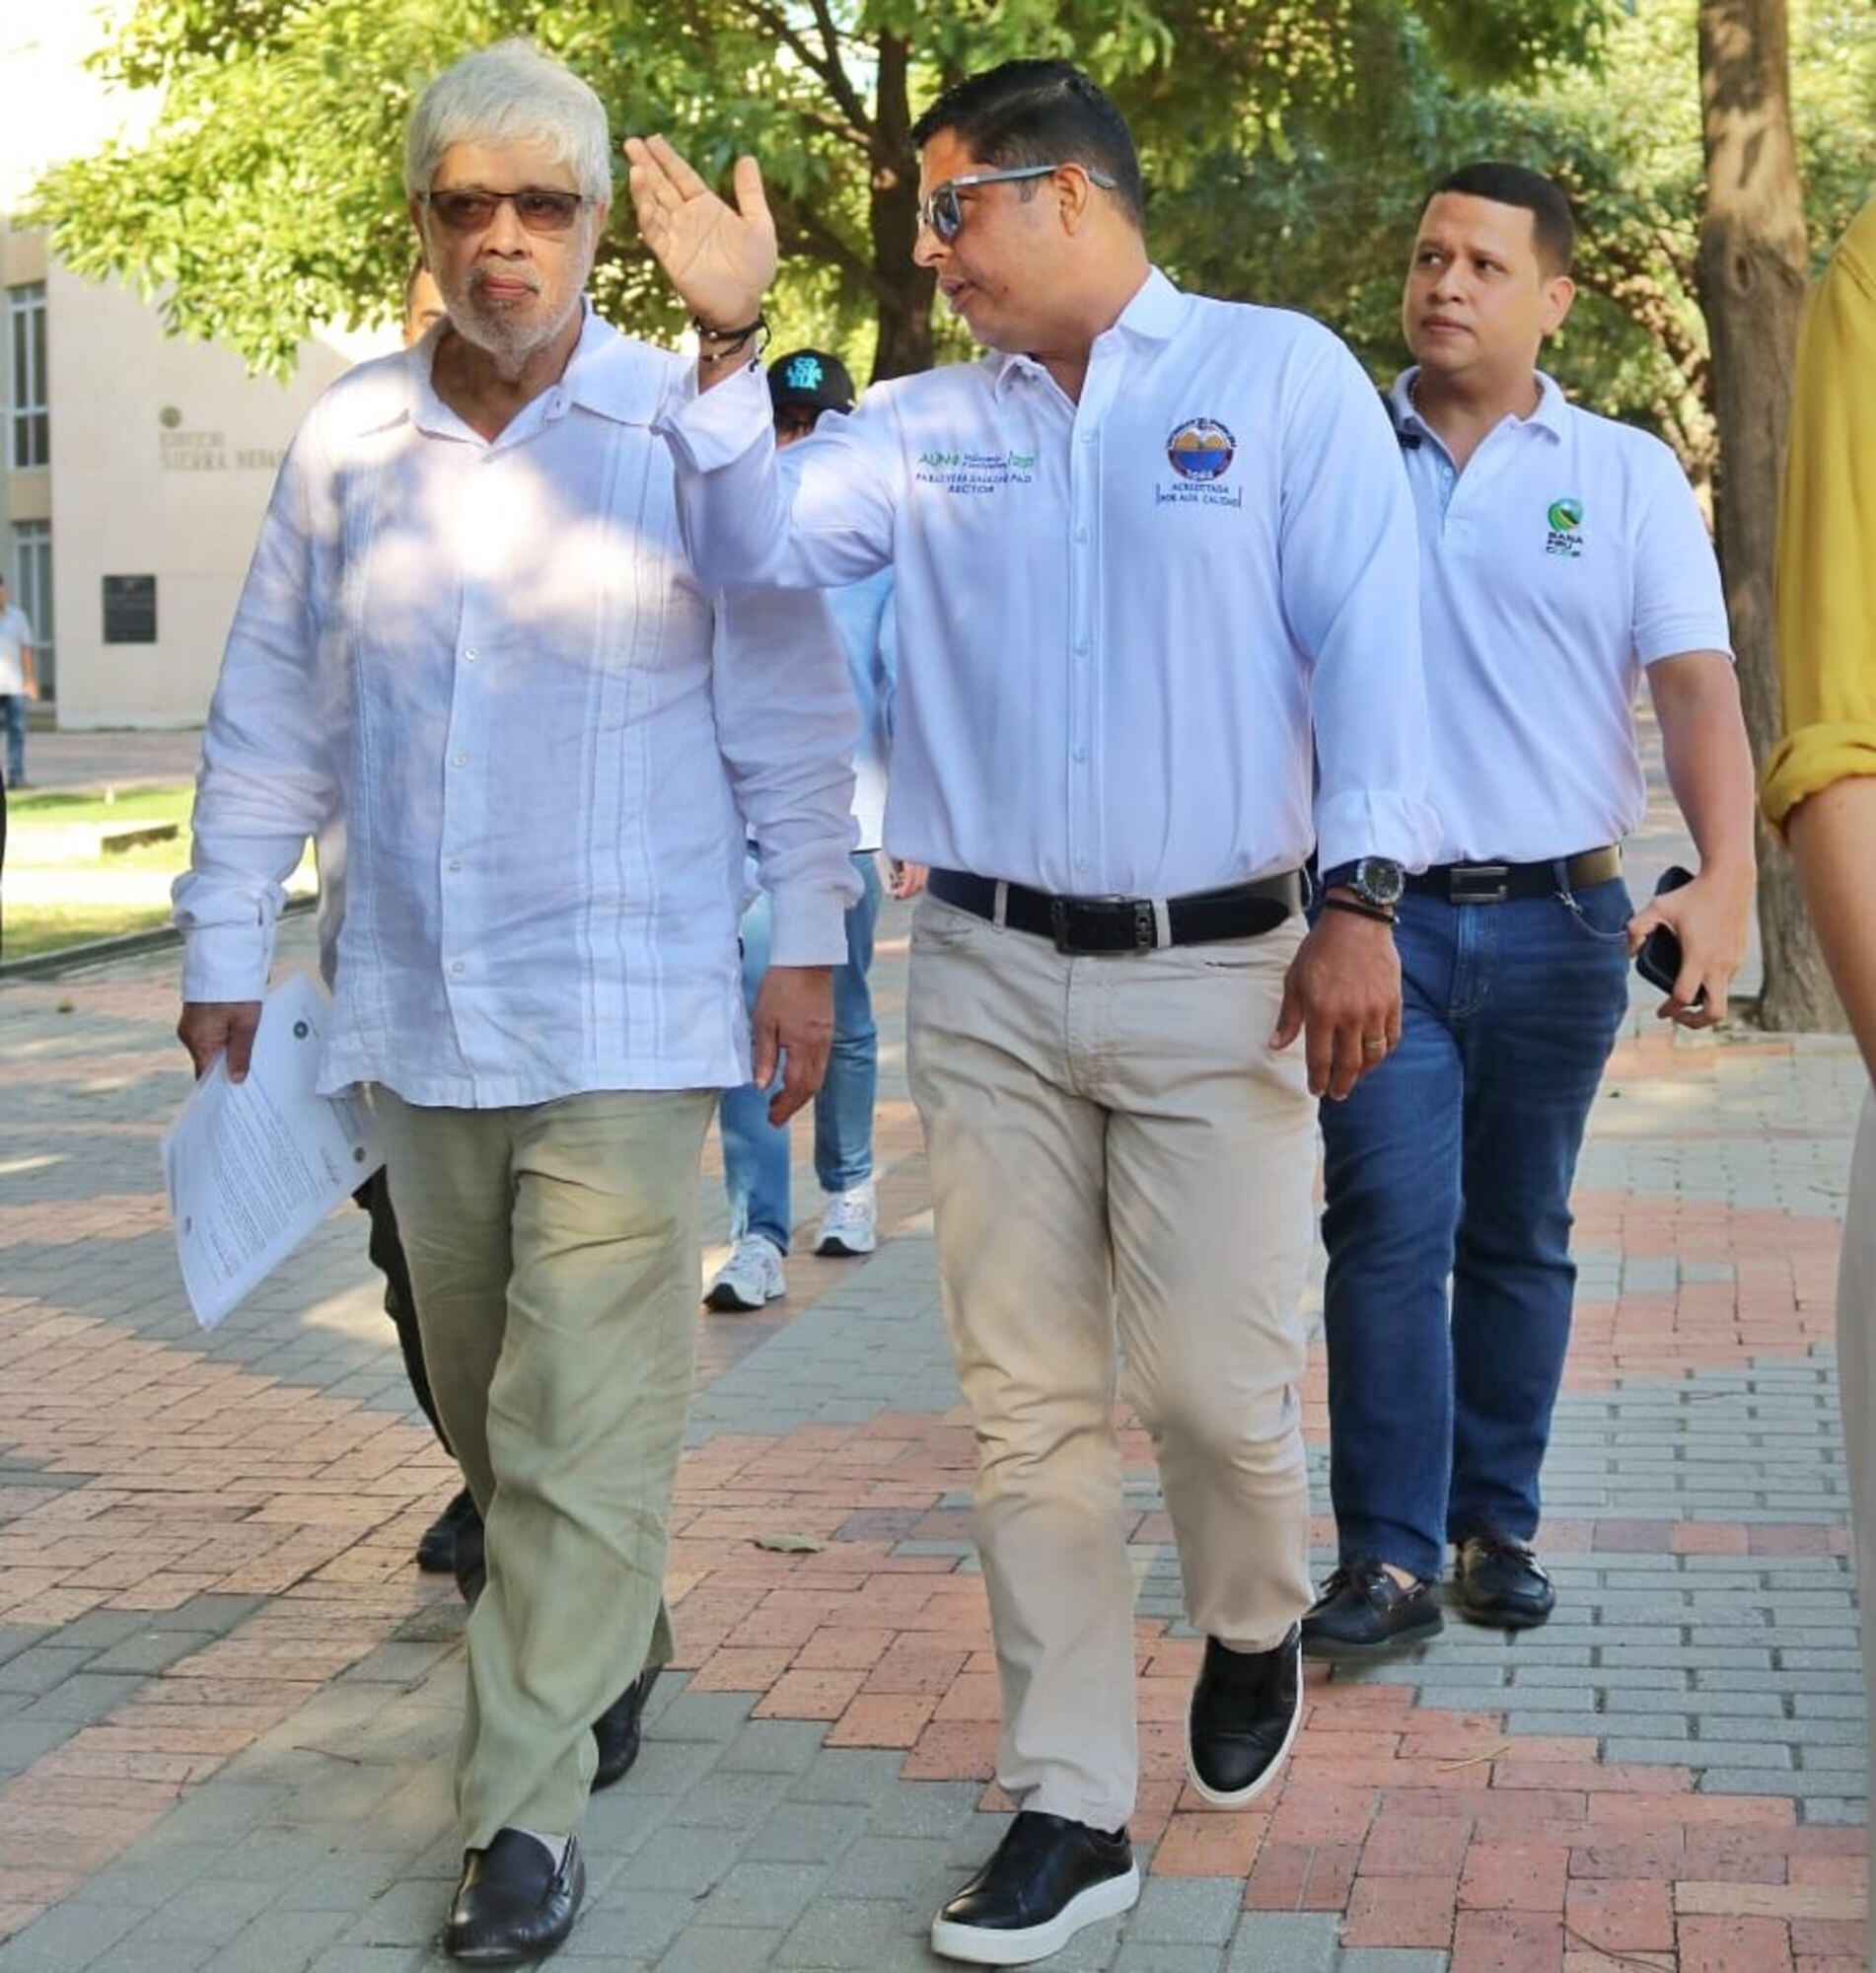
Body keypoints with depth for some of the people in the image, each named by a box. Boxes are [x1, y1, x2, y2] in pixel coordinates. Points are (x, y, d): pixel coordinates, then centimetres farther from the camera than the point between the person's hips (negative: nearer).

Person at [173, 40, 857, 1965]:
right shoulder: (347, 435, 5)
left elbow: (787, 710, -2)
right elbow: (270, 715, 11)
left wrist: (805, 943, -3)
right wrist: (223, 944, 10)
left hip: (622, 1011, -4)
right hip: (413, 1011, 4)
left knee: (583, 1426, -6)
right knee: (488, 1405, 17)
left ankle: (526, 1808, 2)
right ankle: (613, 1642, 41)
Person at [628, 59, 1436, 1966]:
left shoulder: (1282, 374, 1)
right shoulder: (926, 427, 10)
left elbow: (1367, 645, -4)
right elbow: (753, 544, -1)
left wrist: (1361, 899, -11)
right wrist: (728, 334, -11)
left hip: (1216, 971, -3)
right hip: (987, 974, 4)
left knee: (1213, 1381, -3)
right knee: (1028, 1402, 4)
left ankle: (1254, 1630, 31)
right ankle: (1071, 1811, 13)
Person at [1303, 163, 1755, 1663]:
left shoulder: (1627, 475, 4)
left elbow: (1696, 683, -5)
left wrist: (1726, 879, -20)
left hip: (1559, 919, 1)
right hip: (1382, 912, -1)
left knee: (1521, 1240, 11)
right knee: (1390, 1229, -9)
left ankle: (1497, 1525, 23)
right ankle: (1389, 1557, -4)